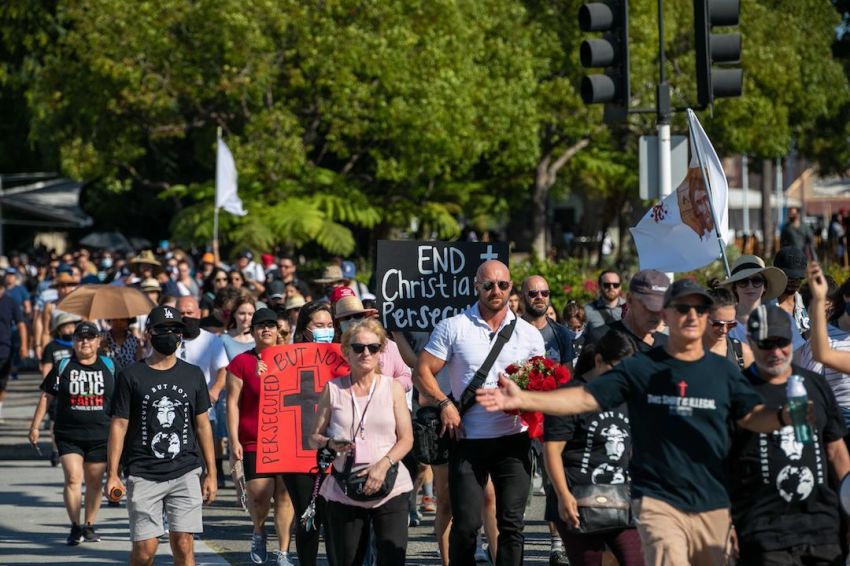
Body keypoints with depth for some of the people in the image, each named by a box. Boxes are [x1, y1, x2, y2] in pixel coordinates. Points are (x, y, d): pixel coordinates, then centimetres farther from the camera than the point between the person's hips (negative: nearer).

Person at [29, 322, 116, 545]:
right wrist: (35, 426, 4)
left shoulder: (109, 367, 7)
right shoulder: (63, 367, 5)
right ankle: (75, 527, -8)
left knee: (94, 482, 5)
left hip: (100, 436, 1)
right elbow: (46, 398, 8)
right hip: (68, 434, -1)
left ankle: (89, 526, 17)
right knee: (73, 478, -12)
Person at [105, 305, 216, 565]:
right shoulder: (131, 376, 2)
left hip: (185, 474, 2)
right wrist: (112, 474, -4)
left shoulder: (193, 375, 9)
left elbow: (202, 424, 13)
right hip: (143, 475, -2)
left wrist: (211, 474, 10)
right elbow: (119, 426, 2)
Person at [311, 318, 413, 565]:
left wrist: (383, 465, -14)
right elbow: (314, 438, 9)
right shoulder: (333, 389, 7)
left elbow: (406, 438, 3)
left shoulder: (393, 388, 6)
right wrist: (331, 444, -14)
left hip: (390, 488, -1)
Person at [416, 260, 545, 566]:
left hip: (514, 439, 1)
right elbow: (424, 370, 1)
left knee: (511, 523, 2)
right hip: (468, 440, -1)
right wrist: (445, 404, -13)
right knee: (466, 523, -1)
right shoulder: (453, 328, 2)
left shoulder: (528, 333, 8)